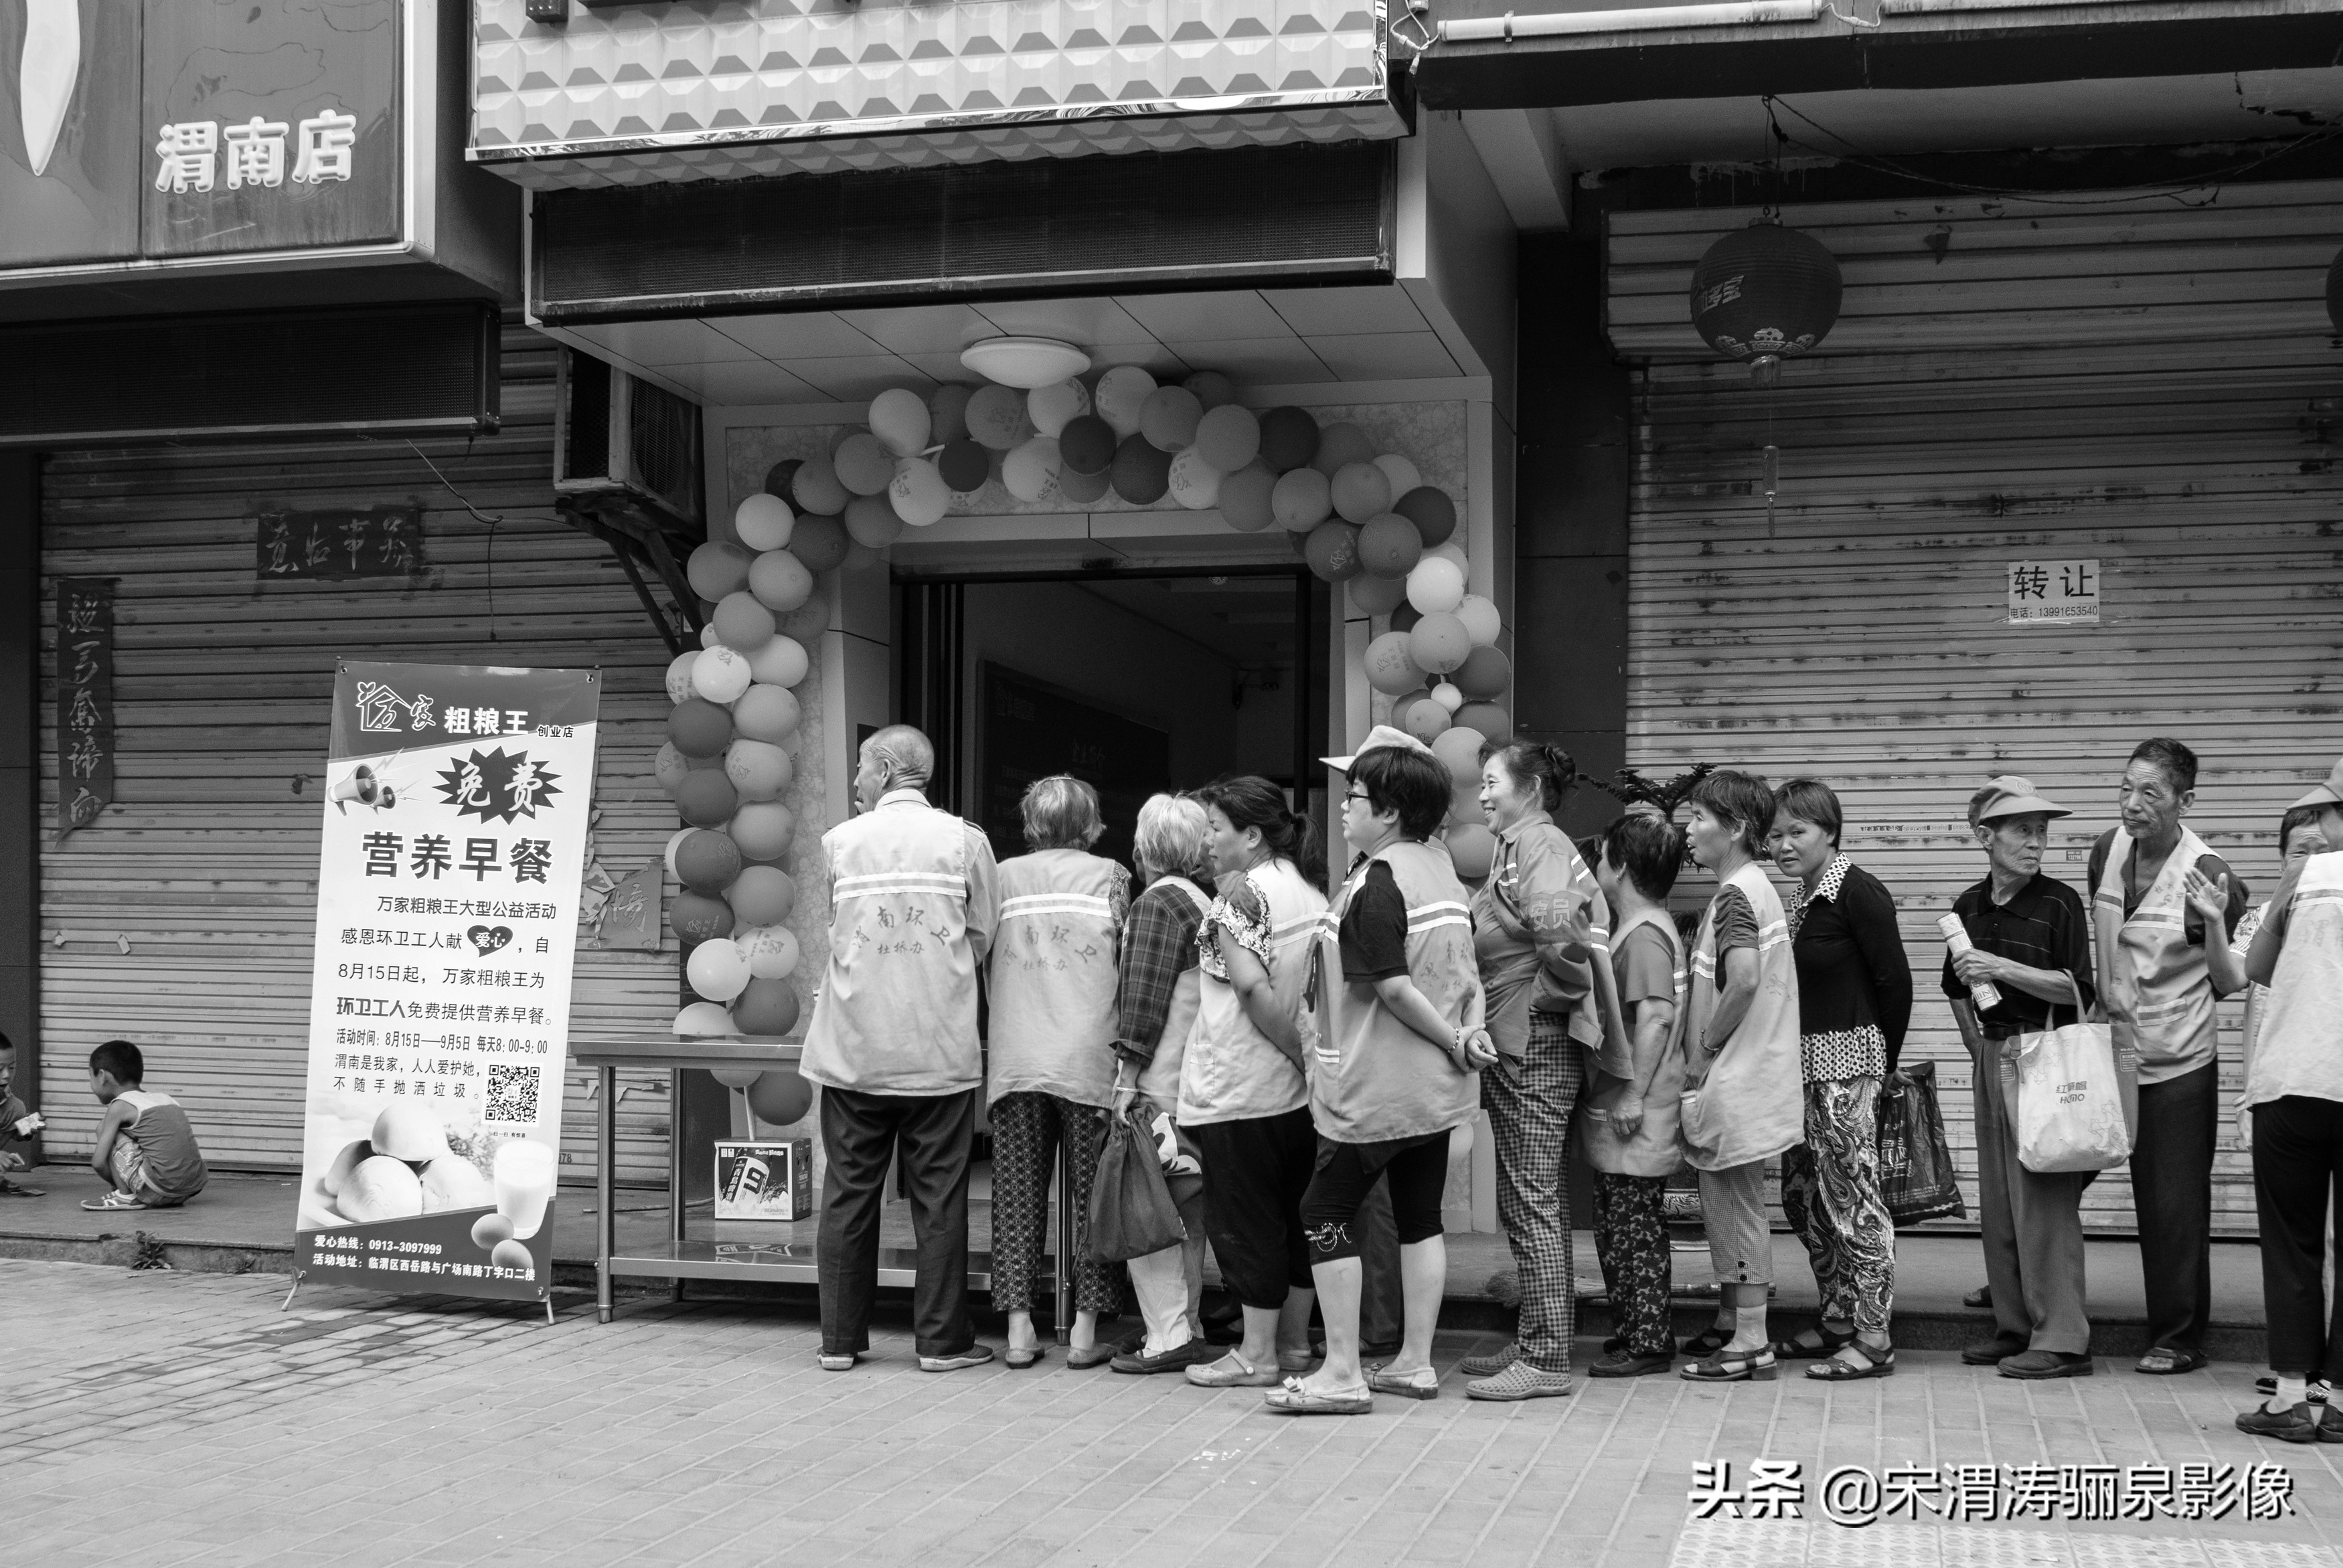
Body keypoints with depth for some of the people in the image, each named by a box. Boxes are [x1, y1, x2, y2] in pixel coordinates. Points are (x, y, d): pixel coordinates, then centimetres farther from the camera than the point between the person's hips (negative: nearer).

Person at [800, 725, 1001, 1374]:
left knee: (848, 1193, 9)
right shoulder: (964, 840, -2)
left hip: (853, 1050, 1)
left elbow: (836, 932, 8)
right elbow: (983, 938, 2)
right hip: (940, 1049, -1)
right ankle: (941, 1339, 9)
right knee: (939, 1196, 6)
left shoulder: (840, 841, 0)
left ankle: (841, 1339, 14)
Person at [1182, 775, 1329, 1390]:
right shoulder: (1313, 893, 10)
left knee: (1245, 1219, 1)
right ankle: (1295, 1342, 22)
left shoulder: (1238, 897, -13)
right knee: (1292, 1212, 15)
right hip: (1303, 1088, 8)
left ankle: (1257, 1354, 5)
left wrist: (1302, 1053, -17)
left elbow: (1252, 986, -22)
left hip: (1241, 1086, -8)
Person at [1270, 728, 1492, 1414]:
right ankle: (1415, 1363, 19)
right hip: (1438, 1085, 9)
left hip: (1377, 1086, -8)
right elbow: (1467, 969, 9)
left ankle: (1342, 1374, 0)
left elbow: (1392, 986, -21)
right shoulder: (1441, 867, 8)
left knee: (1326, 1211, 0)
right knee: (1420, 1215, 13)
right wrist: (1468, 1031, -3)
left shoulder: (1374, 883, -18)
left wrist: (1453, 1042, -12)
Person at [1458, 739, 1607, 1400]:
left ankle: (1546, 1361, -2)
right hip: (1524, 1047, 10)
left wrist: (1550, 997, -13)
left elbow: (1558, 931, -27)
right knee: (1537, 1204, 15)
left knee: (1531, 1203, -7)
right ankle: (1538, 1342, 24)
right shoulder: (1521, 848, 17)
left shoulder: (1537, 846, -14)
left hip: (1532, 1047, -10)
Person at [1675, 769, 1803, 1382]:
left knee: (1737, 1205, -3)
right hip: (1742, 1074, 10)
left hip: (1733, 1078, -10)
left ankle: (1751, 1343, 2)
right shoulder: (1756, 888, 14)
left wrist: (1704, 1048, -18)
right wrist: (1707, 1049, 15)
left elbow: (1744, 981, -30)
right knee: (1728, 1204, 17)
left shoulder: (1733, 895, -16)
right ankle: (1731, 1324, 26)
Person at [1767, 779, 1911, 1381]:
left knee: (1853, 1196, -6)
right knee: (1803, 1196, 13)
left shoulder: (1858, 893, -12)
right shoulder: (1804, 897, 12)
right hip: (1803, 1061, 9)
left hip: (1847, 1060, -9)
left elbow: (1895, 979, -11)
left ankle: (1873, 1339, 0)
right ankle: (1838, 1321, 24)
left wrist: (1883, 1062, -3)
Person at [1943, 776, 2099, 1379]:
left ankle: (2061, 1340, -4)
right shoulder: (1970, 907, 9)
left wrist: (2003, 968, -18)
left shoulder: (2059, 902, -7)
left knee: (2044, 1197, -8)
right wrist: (1977, 1047, 15)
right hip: (1992, 1056, 6)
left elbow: (2078, 990, -12)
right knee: (1996, 1199, 10)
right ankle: (2014, 1327, 19)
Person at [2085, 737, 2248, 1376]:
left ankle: (2180, 1339, 11)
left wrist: (2183, 1005, -5)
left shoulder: (2208, 876, -17)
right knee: (2148, 1198, 13)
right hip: (2123, 1051, 6)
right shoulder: (2106, 852, 0)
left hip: (2182, 1059, -6)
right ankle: (2166, 1325, 26)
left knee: (2178, 1204, 0)